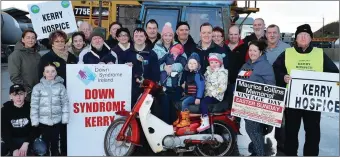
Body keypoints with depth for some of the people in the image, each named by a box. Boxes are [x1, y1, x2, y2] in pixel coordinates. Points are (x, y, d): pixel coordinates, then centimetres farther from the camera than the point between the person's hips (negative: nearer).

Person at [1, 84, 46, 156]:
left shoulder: (31, 108, -9)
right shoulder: (5, 110, -9)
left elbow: (35, 128, -10)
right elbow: (5, 132, -13)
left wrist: (26, 144, -25)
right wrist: (14, 149, -26)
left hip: (29, 138, -1)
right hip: (13, 140, 1)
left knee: (42, 149, -30)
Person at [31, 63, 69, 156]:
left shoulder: (60, 86, 0)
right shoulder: (38, 87, -3)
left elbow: (65, 103, 0)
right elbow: (34, 105, -3)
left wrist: (65, 118, -3)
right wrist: (35, 121, -5)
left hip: (57, 121, 1)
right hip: (43, 121, -1)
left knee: (55, 142, 14)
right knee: (45, 142, 7)